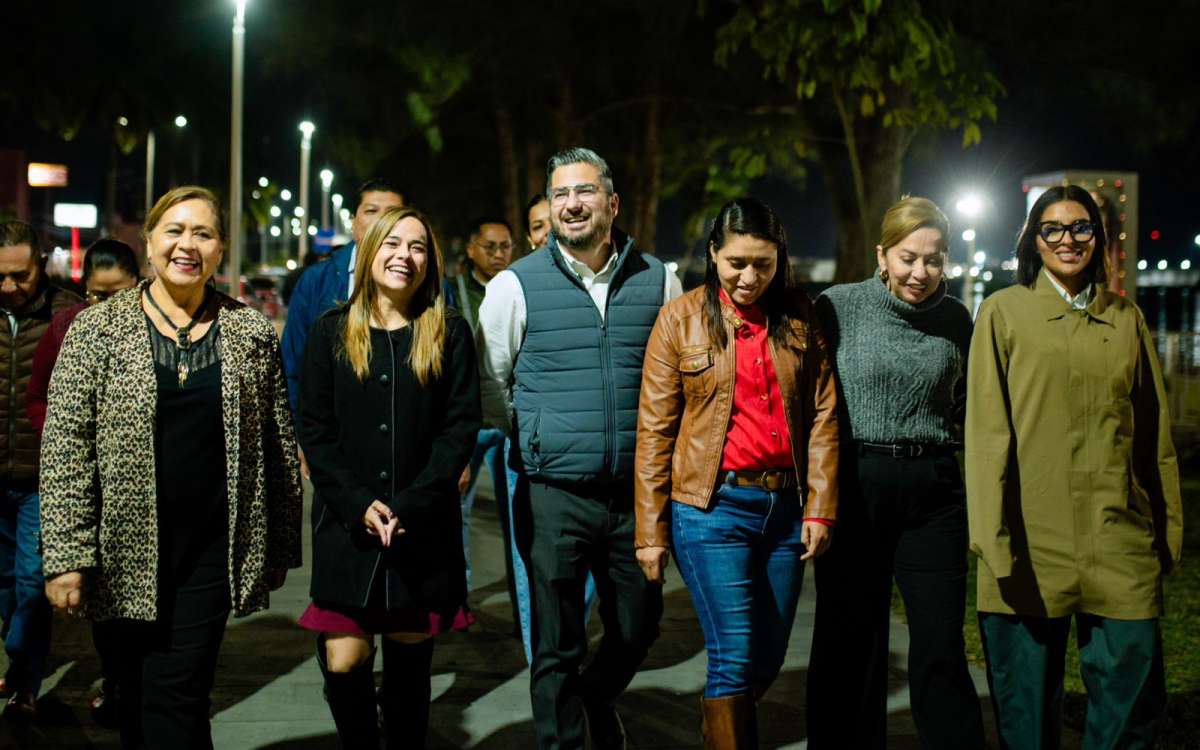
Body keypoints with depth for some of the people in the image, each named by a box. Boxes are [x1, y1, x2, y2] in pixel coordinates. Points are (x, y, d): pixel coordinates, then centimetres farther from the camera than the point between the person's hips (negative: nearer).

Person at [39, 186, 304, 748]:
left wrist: (280, 548, 11)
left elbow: (279, 448, 10)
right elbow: (65, 447, -3)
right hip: (126, 549, 0)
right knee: (137, 701, 9)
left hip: (213, 550, 0)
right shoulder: (97, 329, 1)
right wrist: (65, 554, -10)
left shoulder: (252, 334, 5)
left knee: (177, 698, -7)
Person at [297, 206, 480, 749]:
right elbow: (315, 429, 2)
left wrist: (411, 506, -12)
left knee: (410, 659, 5)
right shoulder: (332, 332, 6)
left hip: (424, 526, 0)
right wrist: (359, 505, -11)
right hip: (347, 523, 0)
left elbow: (460, 427, -1)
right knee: (343, 663, -5)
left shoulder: (449, 333, 6)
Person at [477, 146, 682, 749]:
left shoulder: (658, 281, 4)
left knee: (639, 626, 16)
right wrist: (536, 439, 9)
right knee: (557, 647, 3)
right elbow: (488, 382, 7)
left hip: (636, 492, 3)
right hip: (556, 494, -3)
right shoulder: (516, 285, -2)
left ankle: (599, 699, 46)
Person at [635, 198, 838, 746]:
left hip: (785, 509, 4)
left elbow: (823, 417, 7)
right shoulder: (681, 319, -1)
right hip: (713, 509, -4)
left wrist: (820, 509, -1)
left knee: (769, 658, 10)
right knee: (736, 656, -10)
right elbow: (654, 431, -1)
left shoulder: (798, 318, 8)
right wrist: (651, 532, -4)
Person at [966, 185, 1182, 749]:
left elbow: (1154, 431, 16)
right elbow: (986, 430, -2)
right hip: (1033, 538, -3)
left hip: (1120, 541, 3)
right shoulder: (1005, 311, 5)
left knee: (1133, 685, -1)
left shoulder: (1126, 318, 16)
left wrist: (1169, 528, 12)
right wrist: (994, 538, -9)